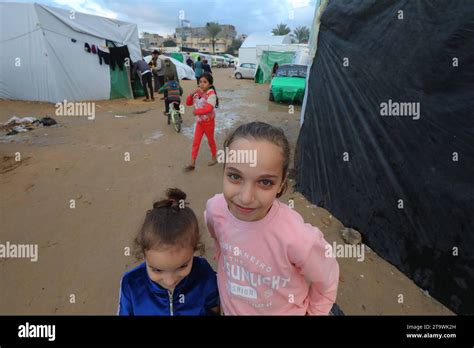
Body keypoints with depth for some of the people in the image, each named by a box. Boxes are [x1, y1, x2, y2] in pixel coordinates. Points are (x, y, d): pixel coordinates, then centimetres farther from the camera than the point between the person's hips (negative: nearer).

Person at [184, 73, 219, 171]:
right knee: (195, 142, 6)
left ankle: (214, 158, 35)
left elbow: (208, 109, -32)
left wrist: (196, 111, -25)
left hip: (208, 121, -6)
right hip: (199, 121, 6)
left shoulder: (211, 94, -20)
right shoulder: (197, 93, 0)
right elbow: (188, 103, 4)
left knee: (210, 140, 13)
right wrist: (191, 95, -13)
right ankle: (192, 163, 12)